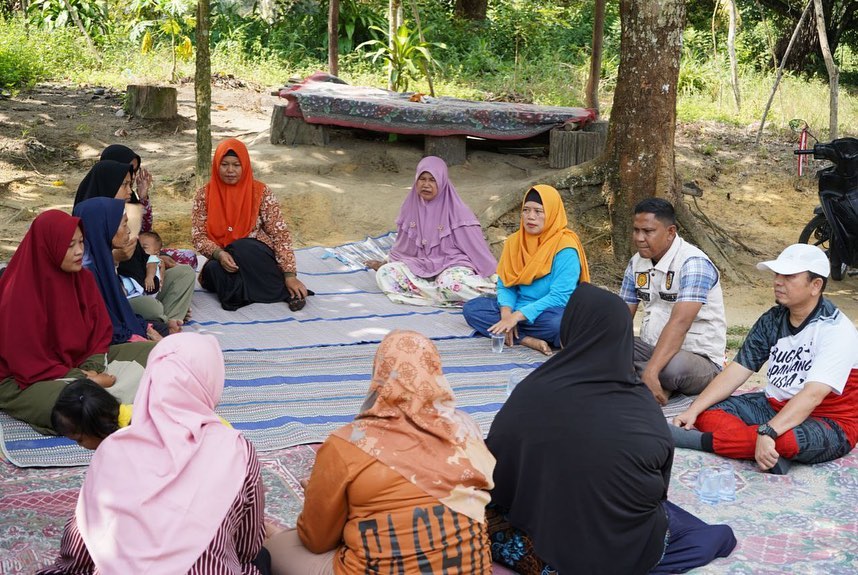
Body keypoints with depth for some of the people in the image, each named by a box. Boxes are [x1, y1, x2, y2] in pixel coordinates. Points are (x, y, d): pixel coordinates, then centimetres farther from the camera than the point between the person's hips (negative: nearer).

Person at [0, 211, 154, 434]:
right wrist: (86, 381, -20)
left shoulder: (83, 277, -1)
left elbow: (101, 331, 5)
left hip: (80, 362, 8)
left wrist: (93, 369, -15)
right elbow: (27, 362, -20)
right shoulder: (20, 292, -21)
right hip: (25, 381, -8)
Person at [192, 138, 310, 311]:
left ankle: (286, 290, -17)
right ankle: (283, 292, -21)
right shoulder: (204, 195, 1)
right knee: (213, 270, -33)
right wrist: (219, 254, -24)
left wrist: (290, 275, -17)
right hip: (221, 260, 2)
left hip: (257, 257, -2)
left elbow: (280, 234, -8)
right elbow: (199, 237, -1)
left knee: (241, 248, -35)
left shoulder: (260, 192, -4)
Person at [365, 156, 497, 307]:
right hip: (420, 265, 6)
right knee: (384, 274, -19)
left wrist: (493, 276, -9)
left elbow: (475, 245, -8)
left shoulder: (455, 209, -10)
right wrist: (385, 264, 20)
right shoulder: (411, 206, 3)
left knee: (451, 283, -41)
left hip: (452, 265, -6)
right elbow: (402, 244, 18)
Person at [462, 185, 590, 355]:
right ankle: (528, 340, -26)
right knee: (471, 308, -14)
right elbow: (505, 285, 4)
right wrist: (506, 313, -19)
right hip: (517, 309, 7)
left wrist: (517, 316, -27)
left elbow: (559, 297, -21)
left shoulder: (565, 247, -15)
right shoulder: (514, 241, 5)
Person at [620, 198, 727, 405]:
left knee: (674, 366, -41)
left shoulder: (693, 263, -19)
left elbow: (679, 323, -31)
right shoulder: (637, 262, 6)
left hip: (700, 359, -7)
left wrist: (650, 372, -42)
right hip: (652, 349, 7)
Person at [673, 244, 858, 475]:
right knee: (706, 413, -13)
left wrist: (767, 433, -43)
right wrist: (693, 410, -13)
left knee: (786, 440, -40)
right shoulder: (772, 320, 4)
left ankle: (701, 440, -28)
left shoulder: (836, 330, -18)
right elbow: (737, 370, 0)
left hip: (829, 423, -7)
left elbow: (813, 394, -30)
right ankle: (771, 457, -29)